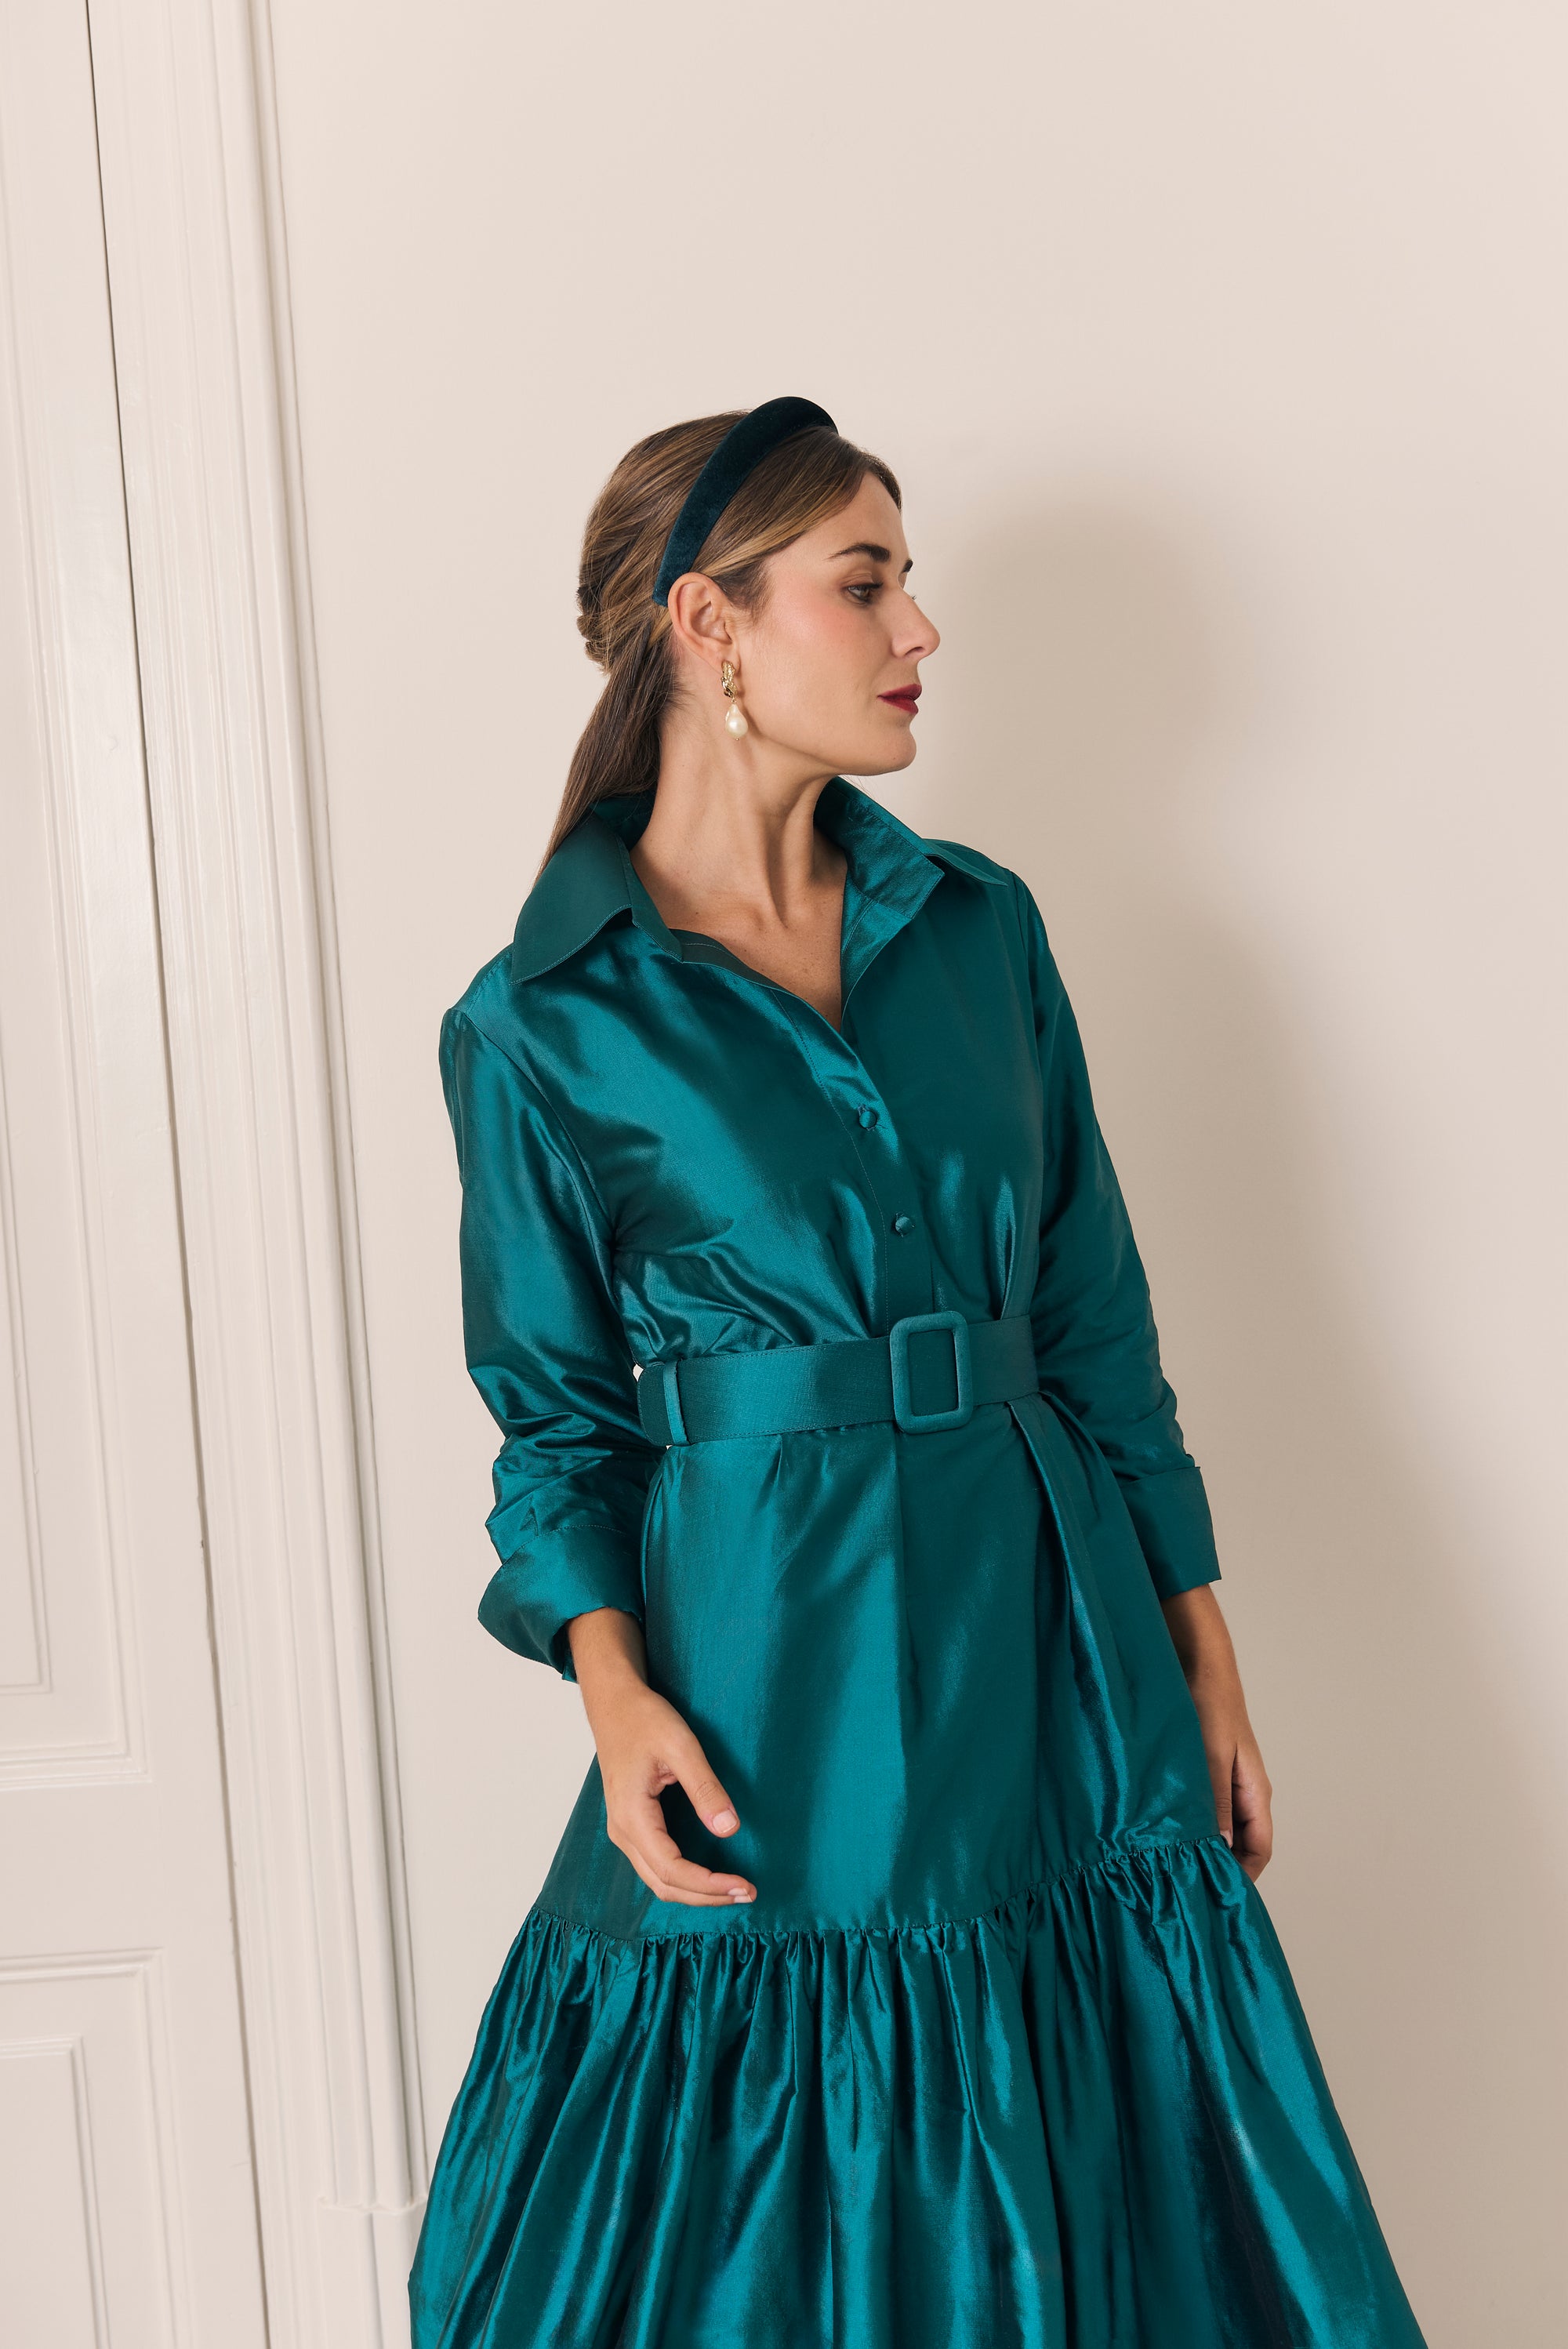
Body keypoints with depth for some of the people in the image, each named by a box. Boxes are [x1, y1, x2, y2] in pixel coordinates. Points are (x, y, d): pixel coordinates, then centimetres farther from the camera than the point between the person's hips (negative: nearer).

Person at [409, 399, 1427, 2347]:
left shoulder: (981, 927, 5)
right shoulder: (539, 1027, -5)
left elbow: (1095, 1319, 9)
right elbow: (555, 1408, 2)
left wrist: (1200, 1646, 8)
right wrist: (612, 1677, -14)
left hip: (1059, 1657, 4)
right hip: (770, 1687, -3)